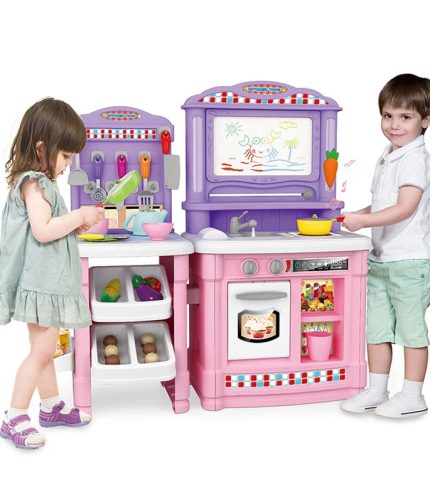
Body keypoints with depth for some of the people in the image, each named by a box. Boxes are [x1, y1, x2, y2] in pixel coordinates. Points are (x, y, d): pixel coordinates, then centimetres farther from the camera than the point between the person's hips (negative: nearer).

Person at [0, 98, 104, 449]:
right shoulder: (33, 183, -16)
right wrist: (80, 216, -16)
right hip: (41, 281, -10)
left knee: (45, 348, 18)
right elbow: (43, 231, -26)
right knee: (42, 351, -6)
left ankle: (51, 406, 31)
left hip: (51, 281, 10)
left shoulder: (40, 182, 16)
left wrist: (76, 225, 8)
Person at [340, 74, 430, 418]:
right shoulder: (388, 157, 14)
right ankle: (377, 390, 25)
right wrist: (357, 214, 8)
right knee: (377, 327, 13)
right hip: (381, 258, 9)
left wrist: (364, 221, -29)